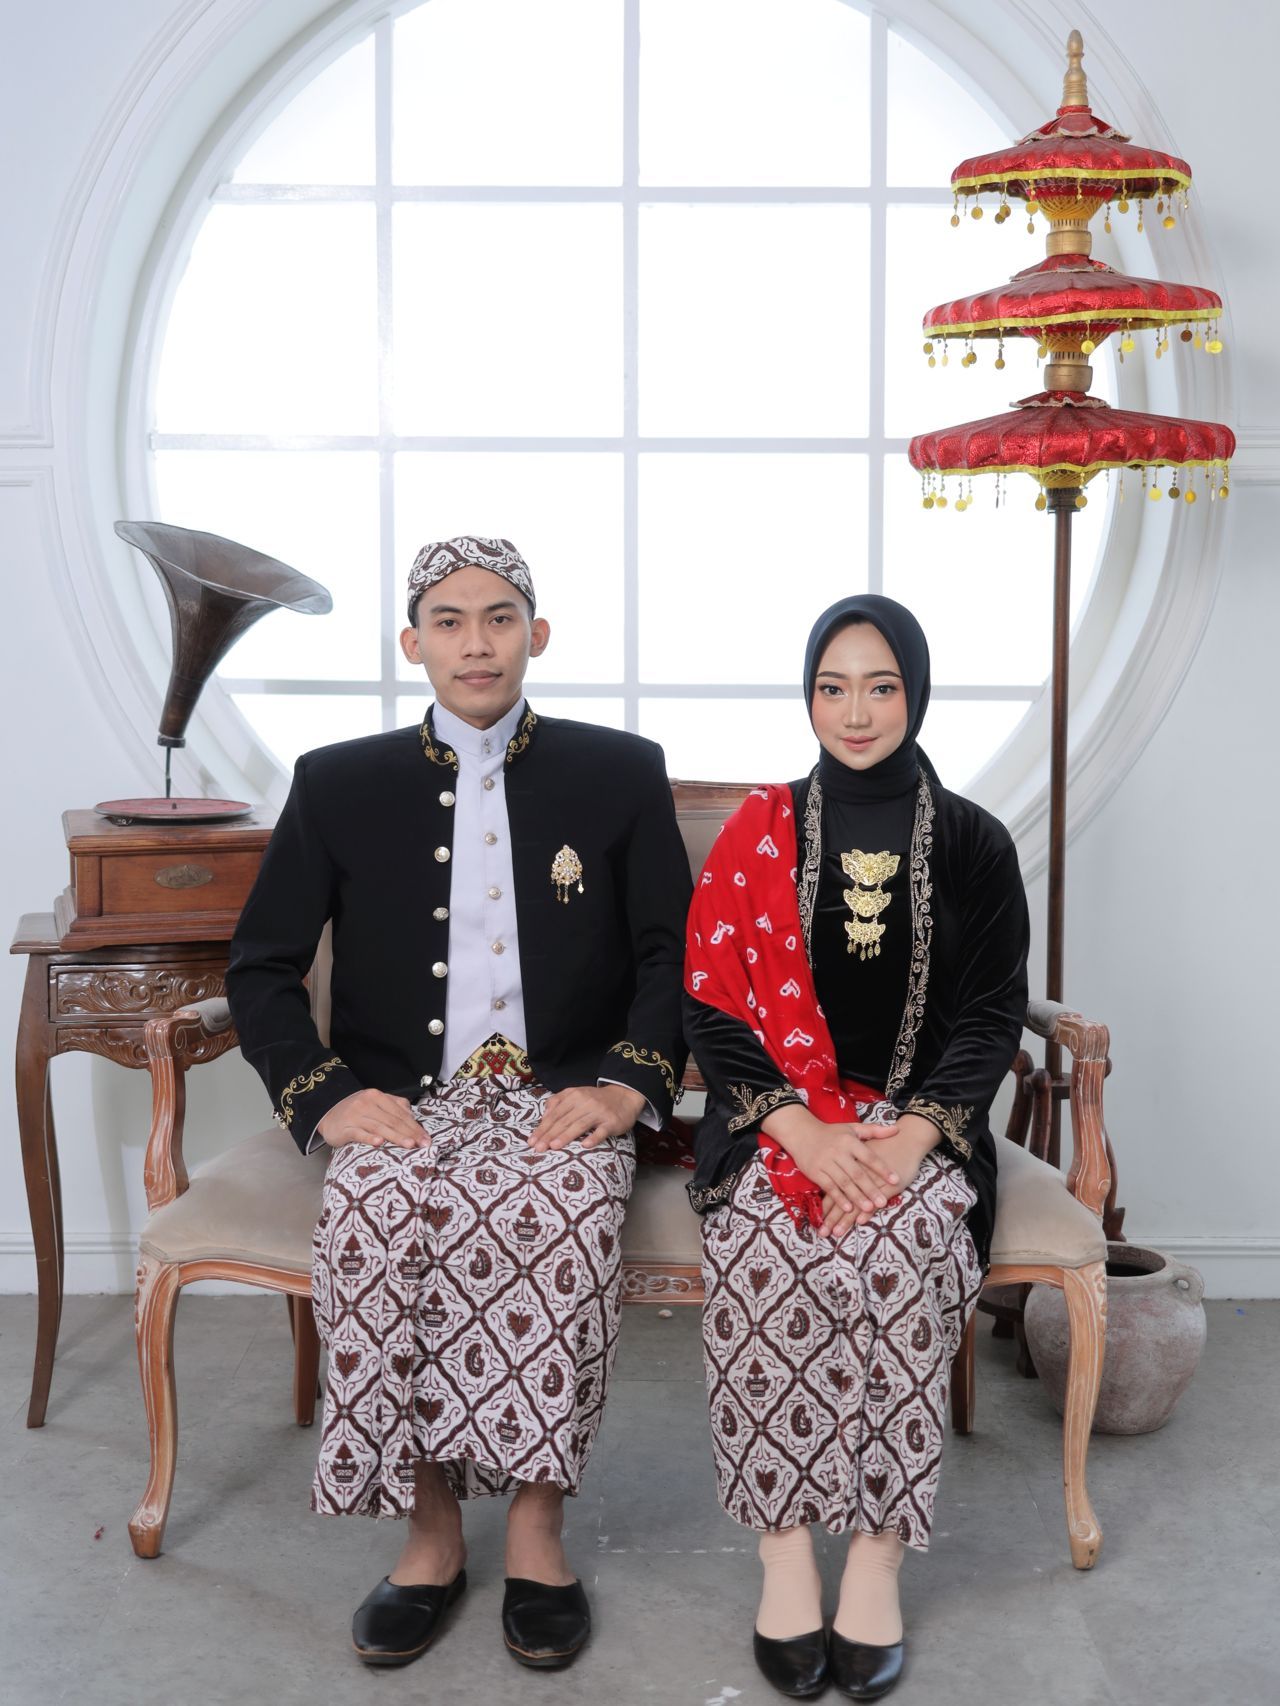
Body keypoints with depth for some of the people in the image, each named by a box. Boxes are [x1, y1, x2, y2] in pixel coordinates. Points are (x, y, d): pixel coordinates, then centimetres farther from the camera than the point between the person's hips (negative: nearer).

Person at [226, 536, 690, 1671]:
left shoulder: (621, 774, 10)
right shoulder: (338, 786, 11)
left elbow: (675, 950, 7)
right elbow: (262, 966, 10)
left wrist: (628, 1084, -9)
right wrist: (323, 1096, -6)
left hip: (565, 1097, -1)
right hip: (403, 1102, 1)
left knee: (561, 1210, -34)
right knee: (377, 1213, -32)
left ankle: (537, 1523, -16)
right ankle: (430, 1527, -14)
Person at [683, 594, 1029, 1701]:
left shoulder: (973, 844, 6)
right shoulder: (759, 834, 6)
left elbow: (994, 1013, 3)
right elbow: (713, 1005, 1)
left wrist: (911, 1135, -14)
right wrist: (805, 1129, -14)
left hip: (922, 1120, 0)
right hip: (779, 1118, 0)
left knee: (902, 1246, -31)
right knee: (762, 1242, -31)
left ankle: (877, 1558, -18)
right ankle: (785, 1550, -19)